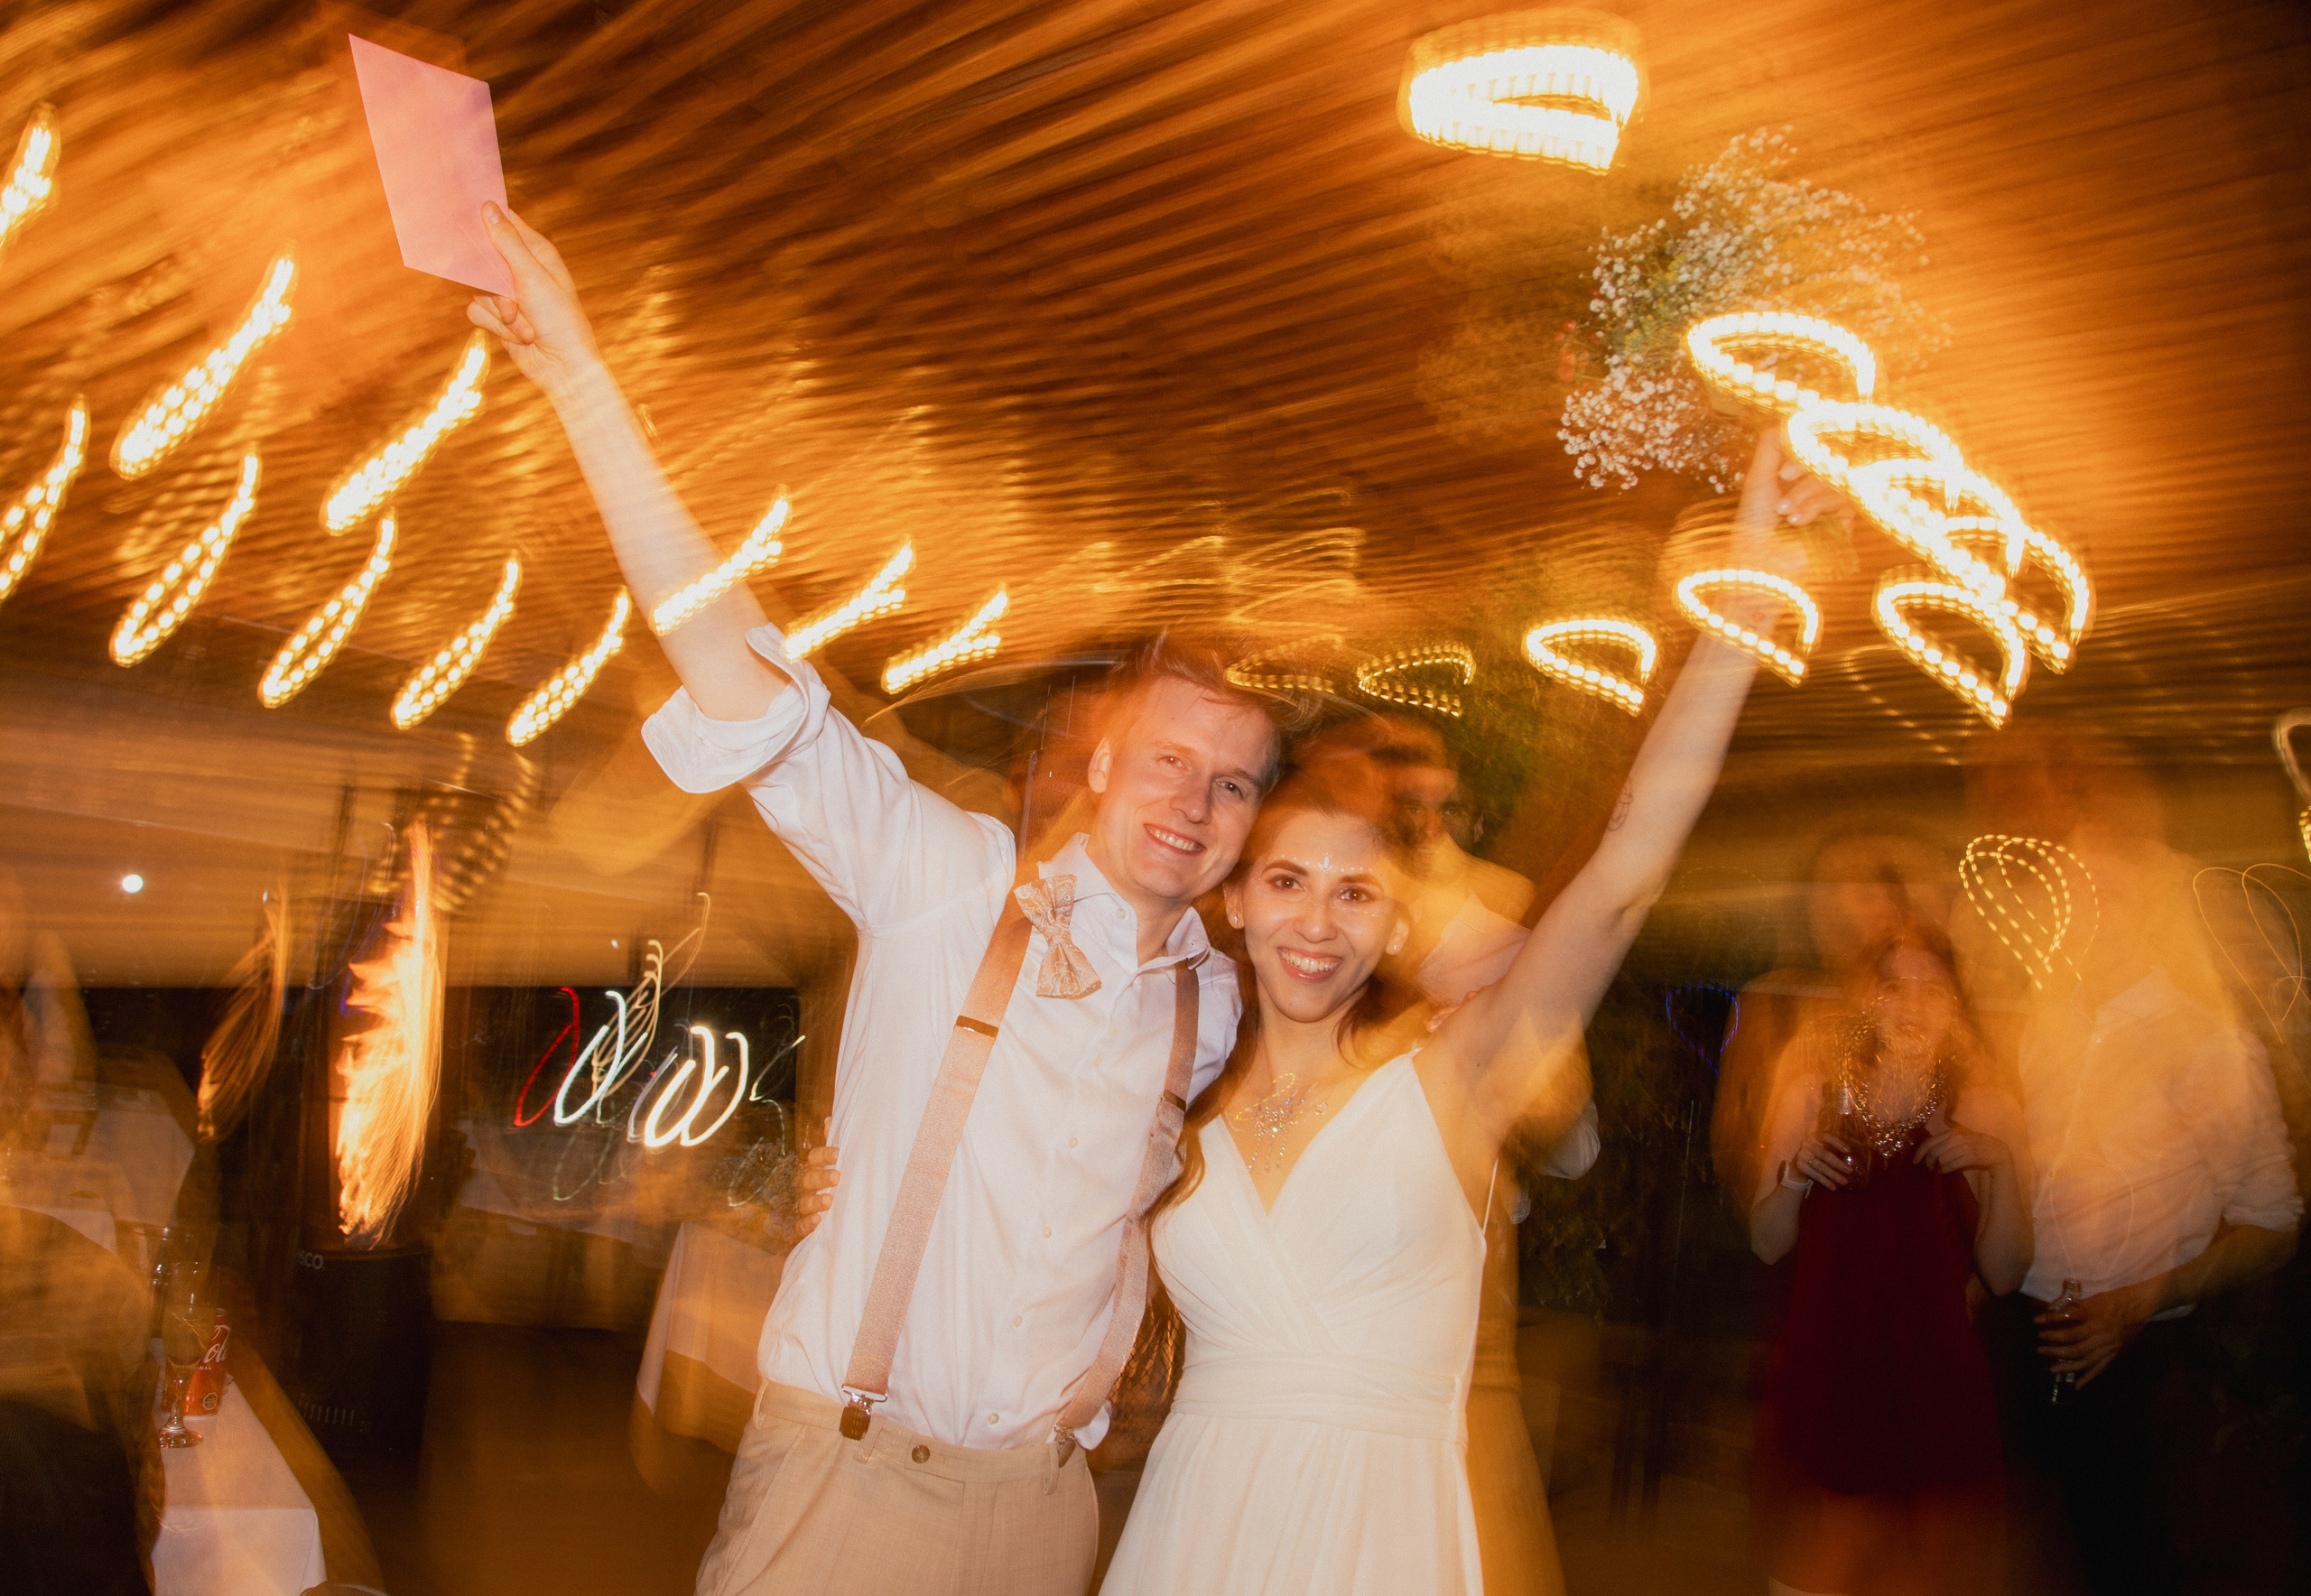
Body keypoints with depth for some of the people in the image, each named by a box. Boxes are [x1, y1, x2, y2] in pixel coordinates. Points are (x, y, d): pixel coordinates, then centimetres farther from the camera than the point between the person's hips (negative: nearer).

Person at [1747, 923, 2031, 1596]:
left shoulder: (1986, 1108, -1)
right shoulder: (1812, 1093, 1)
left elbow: (2003, 1276, -4)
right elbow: (1766, 1245, 3)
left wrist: (2001, 1165, -16)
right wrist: (1796, 1176, -14)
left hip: (1931, 1391, 0)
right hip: (1818, 1381, 1)